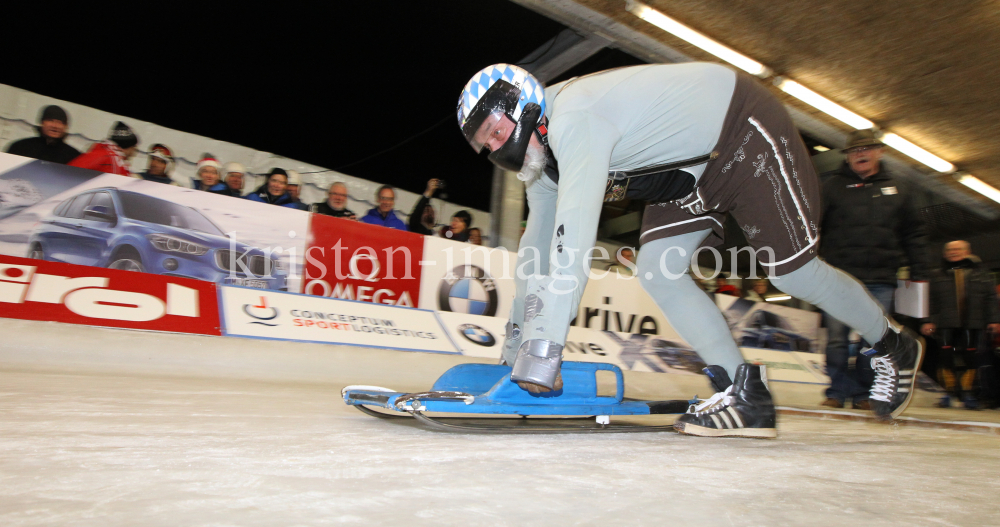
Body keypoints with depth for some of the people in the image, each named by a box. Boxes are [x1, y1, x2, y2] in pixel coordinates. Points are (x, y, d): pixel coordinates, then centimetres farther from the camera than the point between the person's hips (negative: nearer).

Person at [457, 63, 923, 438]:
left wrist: (543, 348, -40)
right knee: (655, 270, -7)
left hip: (747, 133, -8)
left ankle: (894, 345, 24)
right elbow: (535, 252, 2)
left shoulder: (572, 118, -31)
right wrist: (514, 352, 3)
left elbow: (573, 238, -41)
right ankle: (745, 395, 1)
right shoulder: (541, 156, -1)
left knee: (793, 271, -6)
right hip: (693, 172, 8)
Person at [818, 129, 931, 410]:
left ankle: (863, 395, 13)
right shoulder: (831, 185, 8)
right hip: (839, 276, -2)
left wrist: (919, 271, 11)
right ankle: (838, 392, 6)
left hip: (881, 281, 2)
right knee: (837, 337, -2)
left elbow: (914, 235, 18)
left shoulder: (898, 190, 16)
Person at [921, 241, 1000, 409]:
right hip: (947, 324, 0)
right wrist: (930, 321, 0)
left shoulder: (981, 273, 10)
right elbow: (932, 301, 8)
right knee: (946, 356, -5)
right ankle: (949, 392, 6)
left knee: (970, 357, 2)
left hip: (973, 324, 0)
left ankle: (966, 392, 16)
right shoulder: (939, 276, 11)